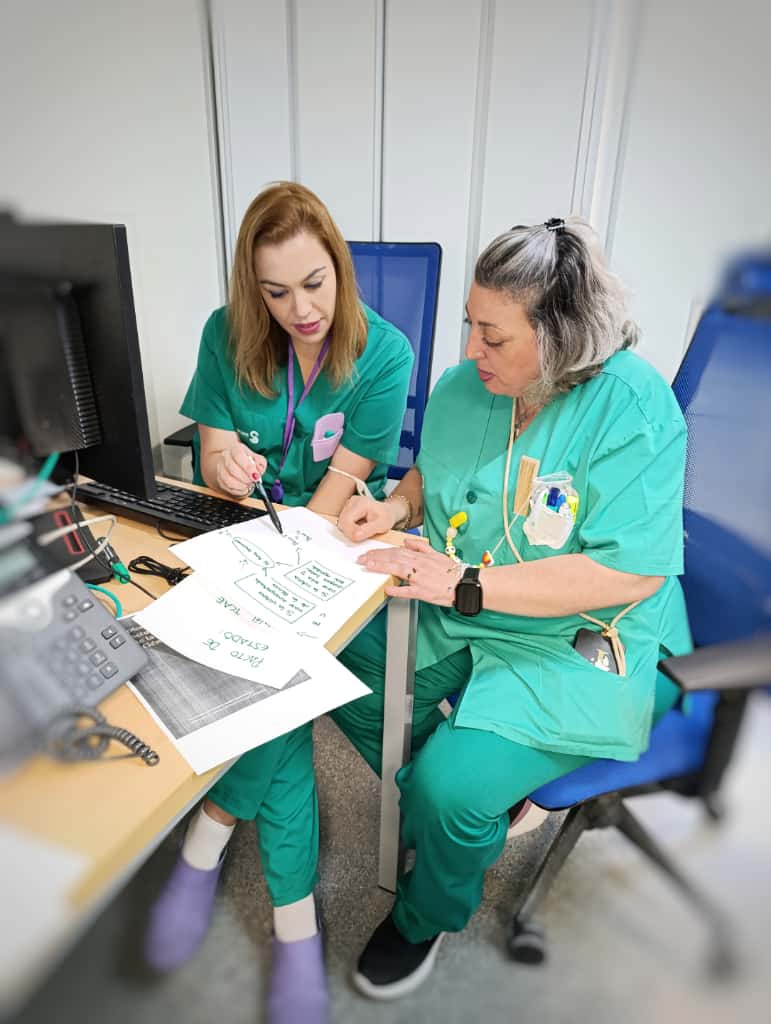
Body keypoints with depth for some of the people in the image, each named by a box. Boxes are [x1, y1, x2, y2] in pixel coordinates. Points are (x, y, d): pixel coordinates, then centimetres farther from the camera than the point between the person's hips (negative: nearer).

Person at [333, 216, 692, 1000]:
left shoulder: (632, 406, -20)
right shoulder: (466, 383, -2)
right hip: (457, 616, 7)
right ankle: (472, 818, 25)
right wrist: (397, 505, -8)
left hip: (583, 648, -6)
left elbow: (631, 572, -25)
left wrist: (465, 583, -28)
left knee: (450, 785, -20)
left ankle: (428, 917, 20)